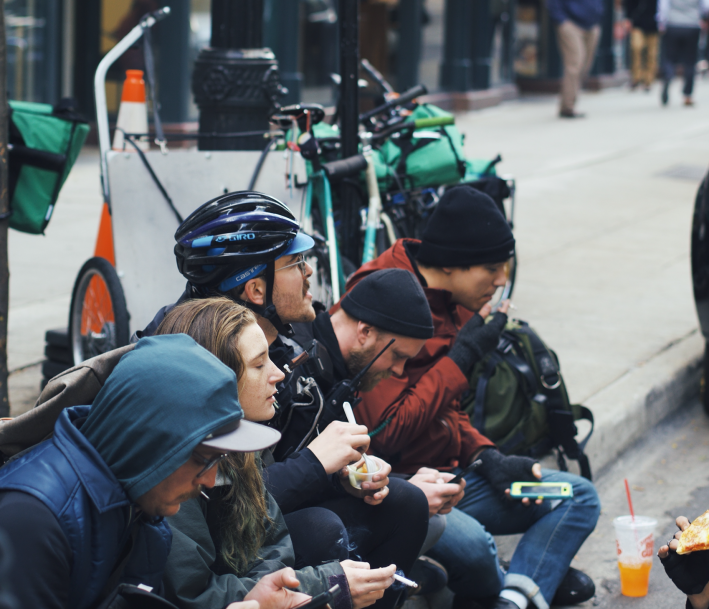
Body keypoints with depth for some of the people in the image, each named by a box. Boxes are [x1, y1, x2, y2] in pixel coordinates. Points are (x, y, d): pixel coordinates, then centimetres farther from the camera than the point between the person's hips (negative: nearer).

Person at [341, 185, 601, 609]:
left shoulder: (450, 305, 10)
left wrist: (489, 458, 0)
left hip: (450, 475, 10)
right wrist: (461, 359, -20)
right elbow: (386, 434, -25)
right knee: (471, 543, -35)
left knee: (580, 497, 2)